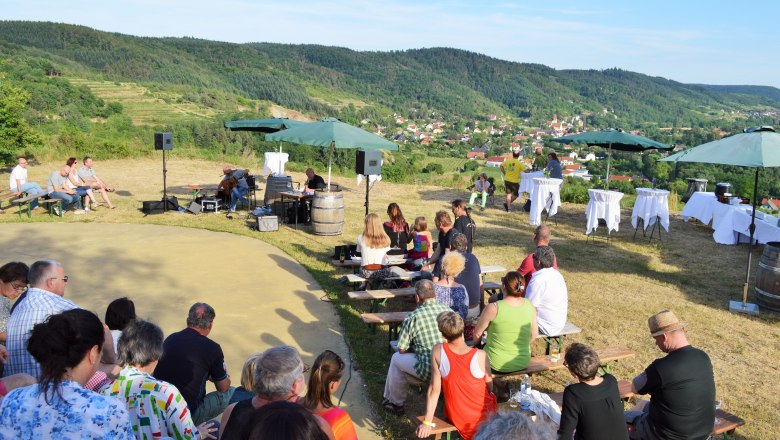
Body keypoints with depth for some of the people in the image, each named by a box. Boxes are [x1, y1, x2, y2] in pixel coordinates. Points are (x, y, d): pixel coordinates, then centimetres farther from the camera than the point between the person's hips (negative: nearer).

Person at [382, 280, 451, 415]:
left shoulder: (412, 318, -12)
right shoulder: (450, 311, 0)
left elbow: (402, 349, -4)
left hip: (429, 371, -5)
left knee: (397, 358, 21)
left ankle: (396, 403, 35)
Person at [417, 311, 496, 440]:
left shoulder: (437, 351, -21)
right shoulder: (480, 356, -24)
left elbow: (434, 389, -16)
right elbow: (489, 387, -7)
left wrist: (427, 422, -8)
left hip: (456, 418, 2)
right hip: (484, 415, -2)